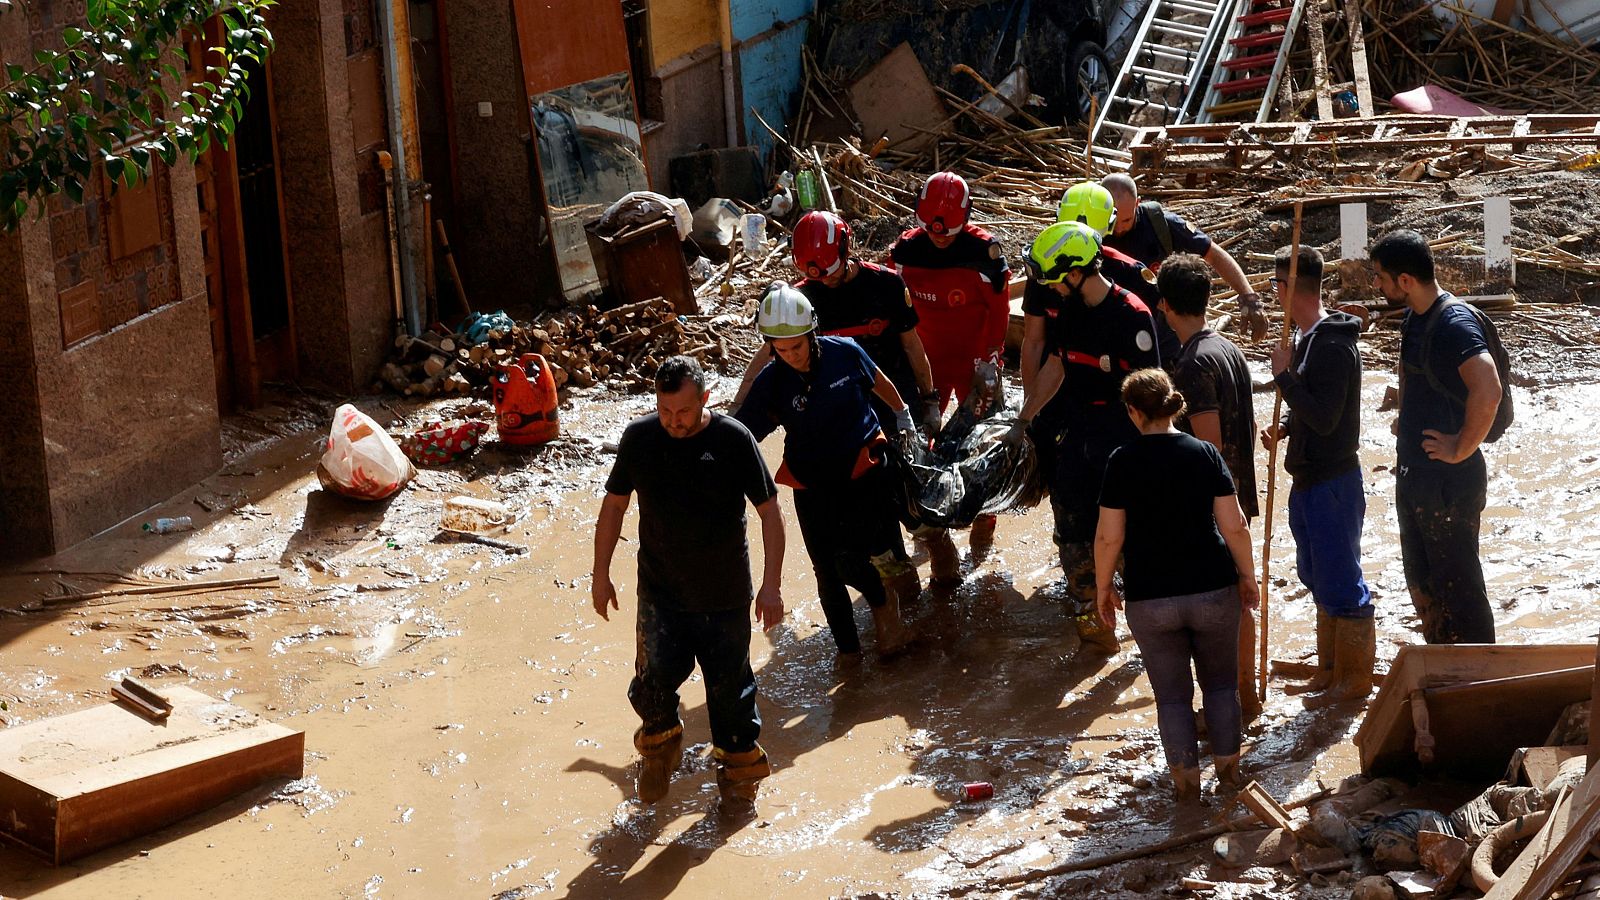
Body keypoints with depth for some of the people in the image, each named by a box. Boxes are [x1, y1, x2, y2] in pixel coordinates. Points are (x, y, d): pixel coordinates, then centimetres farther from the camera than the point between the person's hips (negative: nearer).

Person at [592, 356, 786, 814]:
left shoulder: (733, 440, -12)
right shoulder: (639, 438, -5)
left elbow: (769, 511, -6)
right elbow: (614, 505, 7)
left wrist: (771, 584, -10)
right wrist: (601, 574, 8)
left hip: (725, 593, -1)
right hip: (659, 592, 1)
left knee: (730, 685, 8)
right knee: (655, 678, -3)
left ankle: (739, 768, 29)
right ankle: (659, 746, 28)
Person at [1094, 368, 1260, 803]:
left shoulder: (1123, 462, -7)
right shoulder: (1205, 453, -3)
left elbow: (1109, 537, -8)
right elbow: (1234, 526, -5)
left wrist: (1103, 588, 5)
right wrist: (1247, 575, 9)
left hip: (1150, 599, -1)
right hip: (1213, 592, 1)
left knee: (1171, 693, 12)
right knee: (1220, 683, 18)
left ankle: (1186, 779, 16)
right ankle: (1228, 768, 24)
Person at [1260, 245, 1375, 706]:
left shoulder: (1332, 346, -22)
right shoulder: (1309, 337, 10)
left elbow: (1324, 418, -27)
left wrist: (1283, 374, -21)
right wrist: (1283, 427, 3)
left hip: (1332, 484, -10)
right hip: (1310, 480, 10)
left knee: (1341, 582, 0)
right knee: (1320, 579, 18)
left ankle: (1356, 679, 10)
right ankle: (1329, 672, 29)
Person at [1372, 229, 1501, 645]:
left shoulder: (1454, 322, -21)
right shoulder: (1415, 317, 8)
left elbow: (1488, 392, -36)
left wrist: (1461, 449, -25)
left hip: (1449, 481, -10)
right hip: (1413, 473, 10)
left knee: (1458, 586, -1)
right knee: (1422, 583, 19)